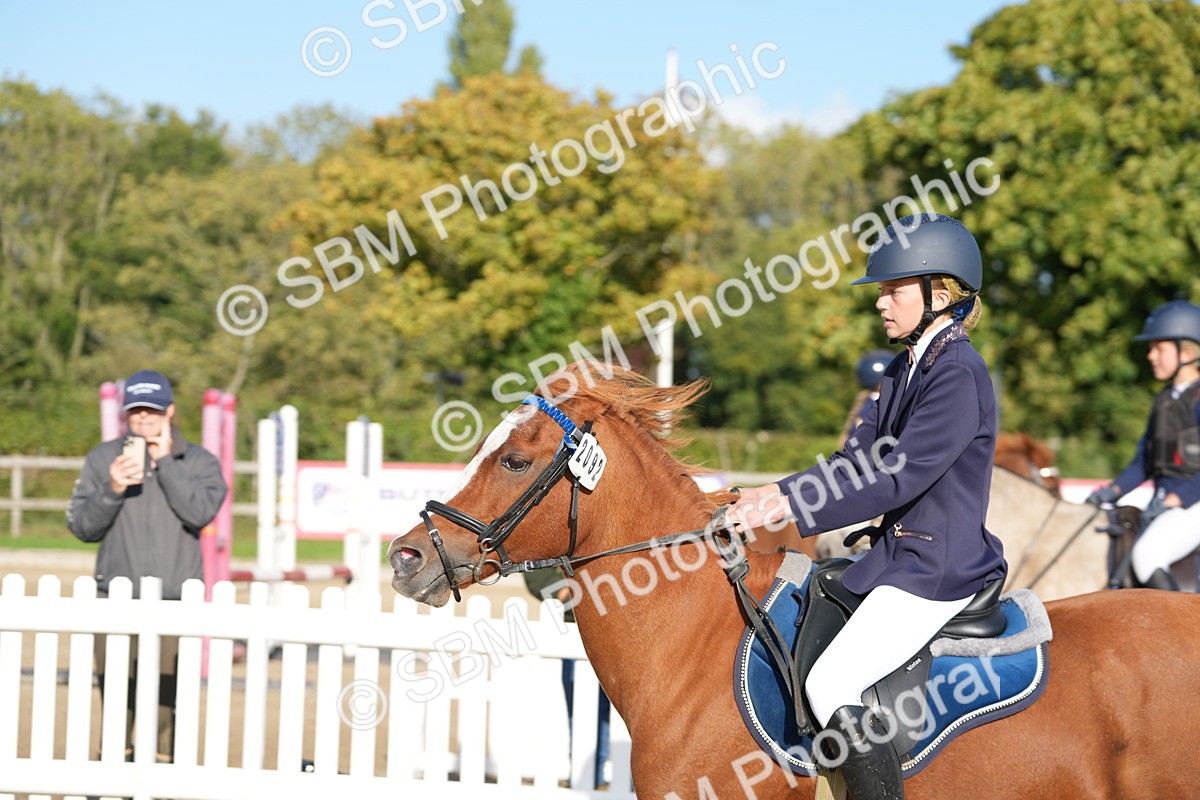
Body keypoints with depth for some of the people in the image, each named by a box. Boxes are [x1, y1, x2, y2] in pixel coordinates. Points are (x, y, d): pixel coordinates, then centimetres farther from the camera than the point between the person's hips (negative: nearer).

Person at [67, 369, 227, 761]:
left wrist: (165, 462, -11)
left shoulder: (199, 461, 5)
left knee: (168, 706, -3)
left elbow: (201, 511, -13)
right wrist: (111, 490, -12)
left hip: (175, 603, -1)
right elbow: (81, 526, 5)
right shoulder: (103, 458, 9)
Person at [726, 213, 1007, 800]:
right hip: (898, 552, 11)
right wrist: (777, 492, 3)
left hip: (936, 569, -11)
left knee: (831, 685, -21)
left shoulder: (958, 373, -18)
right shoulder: (904, 369, 13)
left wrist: (793, 507, -23)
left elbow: (900, 476, -24)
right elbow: (861, 460, 16)